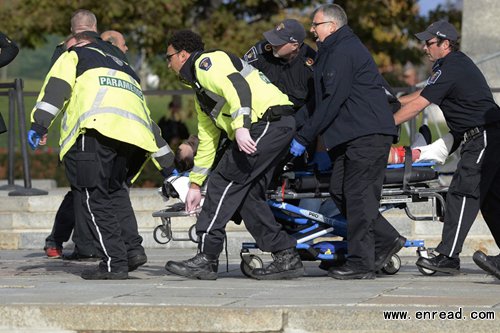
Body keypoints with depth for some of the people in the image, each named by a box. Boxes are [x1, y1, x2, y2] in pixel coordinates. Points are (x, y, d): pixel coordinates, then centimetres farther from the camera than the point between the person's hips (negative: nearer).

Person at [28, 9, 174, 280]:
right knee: (115, 190, 22)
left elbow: (56, 86, 5)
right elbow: (149, 123, 39)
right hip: (133, 138, 6)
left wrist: (40, 123, -4)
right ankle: (132, 248, 8)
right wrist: (168, 166, 41)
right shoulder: (126, 70, 41)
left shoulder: (75, 56, 26)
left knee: (93, 197, -1)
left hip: (96, 130, -6)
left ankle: (114, 263, -7)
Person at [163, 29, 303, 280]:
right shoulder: (201, 95, 31)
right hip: (276, 128, 10)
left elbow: (237, 86, -19)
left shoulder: (207, 62, 0)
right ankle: (286, 257, 8)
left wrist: (240, 127, -31)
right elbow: (207, 140, 34)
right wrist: (195, 184, 33)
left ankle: (206, 258, -10)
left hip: (269, 121, -10)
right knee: (247, 194, 8)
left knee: (224, 181, -10)